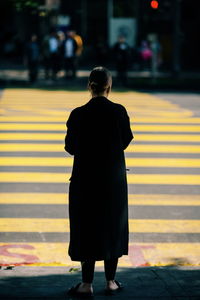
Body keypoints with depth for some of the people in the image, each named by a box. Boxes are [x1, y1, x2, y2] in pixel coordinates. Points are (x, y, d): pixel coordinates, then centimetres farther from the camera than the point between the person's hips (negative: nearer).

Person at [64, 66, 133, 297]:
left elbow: (70, 147, -4)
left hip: (86, 177, -2)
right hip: (114, 177, 2)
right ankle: (111, 281, 18)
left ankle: (87, 284, 7)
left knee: (87, 228, 6)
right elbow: (126, 140, 4)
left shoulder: (79, 114, -13)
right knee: (113, 226, 13)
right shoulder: (119, 111, -8)